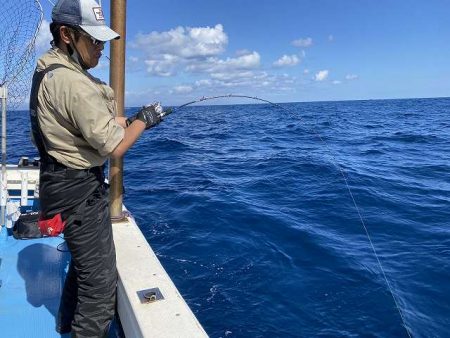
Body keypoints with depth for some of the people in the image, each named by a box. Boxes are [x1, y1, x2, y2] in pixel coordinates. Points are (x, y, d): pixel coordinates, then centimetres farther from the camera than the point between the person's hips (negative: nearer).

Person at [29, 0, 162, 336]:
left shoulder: (48, 70, 8)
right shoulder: (73, 82, -24)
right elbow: (114, 147, -23)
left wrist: (130, 120, 6)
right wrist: (144, 120, -7)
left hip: (69, 182, 11)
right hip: (80, 190, -11)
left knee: (83, 266, 26)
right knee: (101, 279, 2)